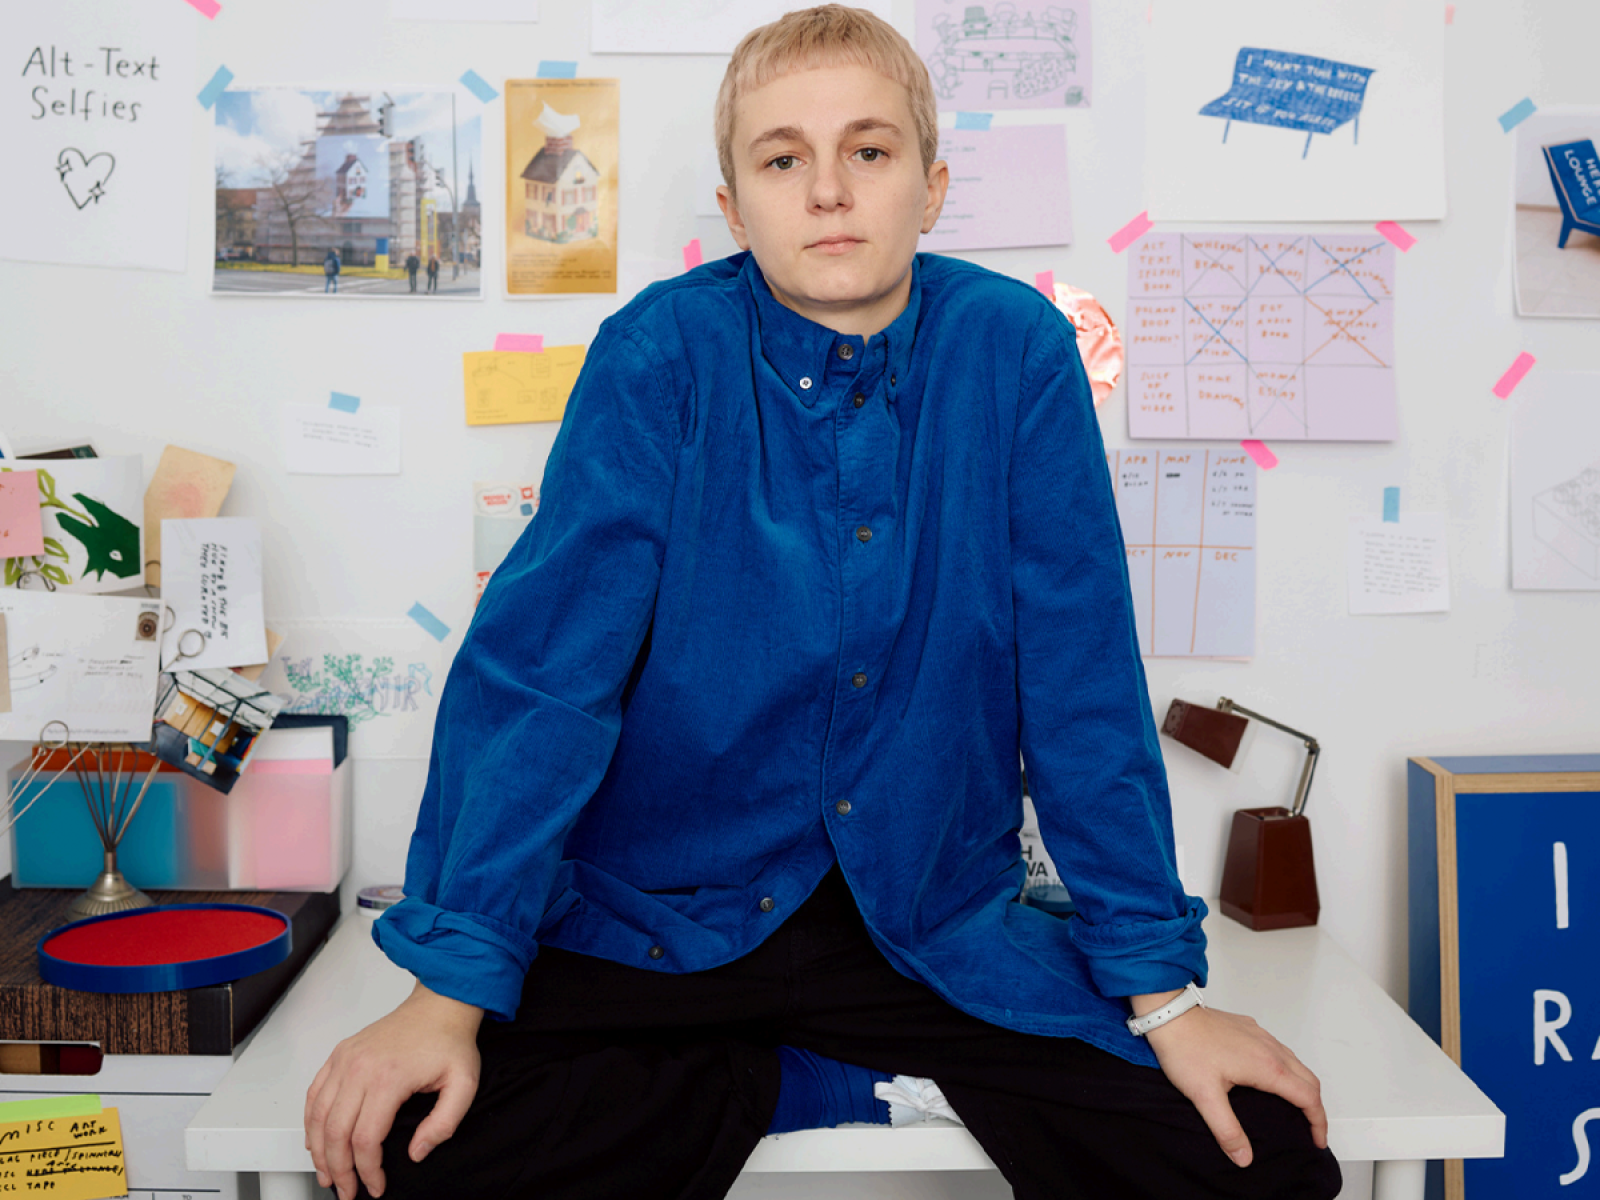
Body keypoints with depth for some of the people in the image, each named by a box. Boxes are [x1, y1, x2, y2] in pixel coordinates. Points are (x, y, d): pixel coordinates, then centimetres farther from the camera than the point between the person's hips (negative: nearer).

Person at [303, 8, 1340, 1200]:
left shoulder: (1016, 351, -6)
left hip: (940, 925, 2)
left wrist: (1161, 991, -3)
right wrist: (450, 991, -15)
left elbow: (1083, 683, -4)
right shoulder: (660, 356, -10)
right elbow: (538, 672, -11)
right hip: (670, 917, -1)